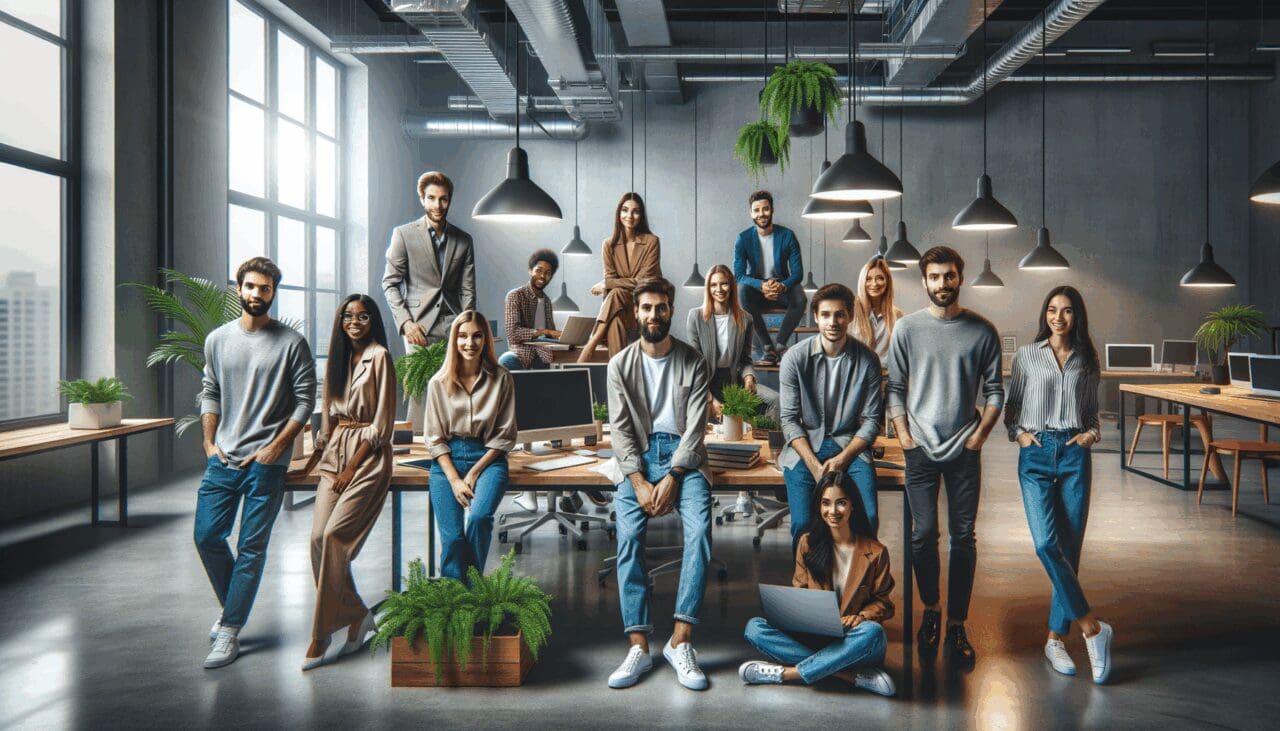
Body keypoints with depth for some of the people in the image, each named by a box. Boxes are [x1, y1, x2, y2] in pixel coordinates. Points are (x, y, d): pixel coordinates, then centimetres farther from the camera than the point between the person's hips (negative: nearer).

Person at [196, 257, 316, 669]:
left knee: (251, 547, 0)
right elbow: (210, 393, 15)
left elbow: (305, 401, -6)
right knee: (207, 536, 8)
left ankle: (230, 631, 7)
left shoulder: (292, 343, -6)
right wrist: (209, 442, 6)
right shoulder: (218, 340, 8)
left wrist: (275, 447, -11)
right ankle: (234, 608, 30)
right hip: (223, 459, 5)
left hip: (266, 463, -5)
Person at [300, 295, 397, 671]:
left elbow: (382, 423, -10)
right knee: (318, 538, -4)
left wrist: (351, 467, -11)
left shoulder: (379, 357, -6)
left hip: (369, 456, -7)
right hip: (335, 451, 7)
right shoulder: (338, 357, 16)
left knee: (334, 535, -16)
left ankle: (321, 636, -8)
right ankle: (357, 615, 12)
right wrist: (312, 462, 15)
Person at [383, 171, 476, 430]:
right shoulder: (403, 234, 5)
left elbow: (468, 290, 11)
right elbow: (390, 283, 4)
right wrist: (406, 322, -8)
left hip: (453, 328, 2)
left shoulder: (463, 240, 12)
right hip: (419, 327, -2)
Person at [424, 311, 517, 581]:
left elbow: (505, 436, 1)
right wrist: (455, 480, -8)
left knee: (480, 516, -28)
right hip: (447, 459, 1)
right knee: (452, 537, -14)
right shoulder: (439, 383, 3)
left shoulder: (501, 379, 0)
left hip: (487, 457, -1)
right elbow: (435, 439, 5)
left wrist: (474, 473, -8)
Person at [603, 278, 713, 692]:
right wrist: (640, 482, -14)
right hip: (637, 455, 1)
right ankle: (639, 646, -21)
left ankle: (680, 641, -22)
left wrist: (671, 479, -16)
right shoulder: (621, 364, 7)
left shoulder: (693, 362, 5)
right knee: (628, 536, -24)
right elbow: (620, 429, 0)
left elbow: (695, 427, -3)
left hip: (682, 454, 0)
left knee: (699, 529, -27)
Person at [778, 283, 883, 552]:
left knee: (868, 518, -21)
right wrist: (814, 465, -15)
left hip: (850, 445, 1)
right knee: (803, 524, -21)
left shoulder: (867, 360, -2)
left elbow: (872, 419, 0)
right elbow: (790, 419, -4)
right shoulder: (795, 358, -5)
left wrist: (842, 459, -12)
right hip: (805, 446, -1)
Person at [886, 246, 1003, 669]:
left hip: (964, 450, 0)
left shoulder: (982, 331, 2)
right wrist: (904, 437, -3)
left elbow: (994, 391, 6)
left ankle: (957, 625, 8)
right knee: (923, 534, 2)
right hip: (920, 449, 0)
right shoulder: (907, 329, 3)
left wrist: (979, 435, -4)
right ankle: (930, 610, 22)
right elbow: (895, 389, 5)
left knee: (963, 537, 1)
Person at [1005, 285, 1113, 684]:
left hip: (1074, 454, 2)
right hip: (1036, 454, -1)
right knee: (1046, 543, -17)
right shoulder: (1027, 355, 7)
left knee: (1069, 546, 0)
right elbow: (1011, 405, 12)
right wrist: (1018, 433, -4)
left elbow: (1092, 412, 19)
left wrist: (1092, 434, 0)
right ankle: (1091, 627, -6)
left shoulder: (1086, 360, 12)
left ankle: (1056, 638, 10)